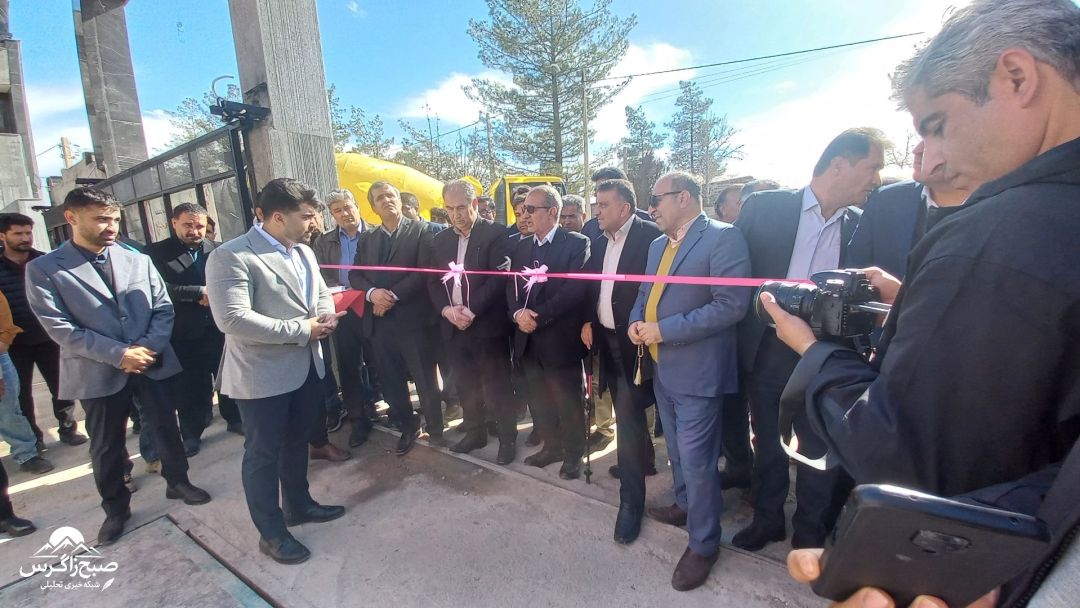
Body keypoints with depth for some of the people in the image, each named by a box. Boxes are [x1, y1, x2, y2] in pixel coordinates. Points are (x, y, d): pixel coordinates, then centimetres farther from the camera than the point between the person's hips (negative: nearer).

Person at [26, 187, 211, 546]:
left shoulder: (138, 260, 4)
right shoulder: (43, 270, -5)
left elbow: (163, 308, 2)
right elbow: (59, 328, -11)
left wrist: (149, 347, -14)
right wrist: (119, 354, -18)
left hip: (154, 364, 2)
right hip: (98, 373, -2)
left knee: (166, 428, 15)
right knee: (106, 446, 14)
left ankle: (177, 482, 37)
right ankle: (115, 508, 33)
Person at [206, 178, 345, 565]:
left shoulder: (303, 252, 8)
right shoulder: (231, 257, -18)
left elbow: (322, 294, 15)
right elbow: (232, 319, -27)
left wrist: (325, 317, -9)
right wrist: (301, 329, -22)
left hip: (307, 367, 8)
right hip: (263, 375, -8)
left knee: (297, 443, 23)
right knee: (263, 454, 9)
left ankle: (298, 505, 43)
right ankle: (271, 533, 27)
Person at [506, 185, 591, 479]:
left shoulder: (577, 243, -8)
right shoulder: (522, 246, 13)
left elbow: (575, 289, -18)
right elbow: (511, 287, 9)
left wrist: (538, 316, -19)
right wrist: (518, 313, -12)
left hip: (560, 338, -6)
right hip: (528, 339, 6)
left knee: (568, 401, 8)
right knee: (539, 400, 17)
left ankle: (573, 454, 29)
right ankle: (551, 446, 38)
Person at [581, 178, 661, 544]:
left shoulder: (650, 236, -13)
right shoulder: (599, 242, 10)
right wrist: (588, 321, 4)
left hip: (634, 342, -7)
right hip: (607, 339, 8)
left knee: (628, 418, -6)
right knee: (627, 411, 21)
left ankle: (631, 500, 7)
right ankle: (645, 460, 44)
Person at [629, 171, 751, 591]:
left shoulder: (723, 237, -13)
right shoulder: (657, 245, 13)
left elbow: (732, 305, -22)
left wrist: (665, 329, -22)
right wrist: (637, 321, -3)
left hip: (696, 371, -8)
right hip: (661, 368, 8)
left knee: (696, 459, 1)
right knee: (678, 452, 23)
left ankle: (704, 543, 21)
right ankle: (685, 505, 46)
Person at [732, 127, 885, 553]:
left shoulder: (860, 226, 0)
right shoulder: (765, 207, -6)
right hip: (768, 353, -1)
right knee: (768, 443, 16)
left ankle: (811, 533, 35)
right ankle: (767, 519, 39)